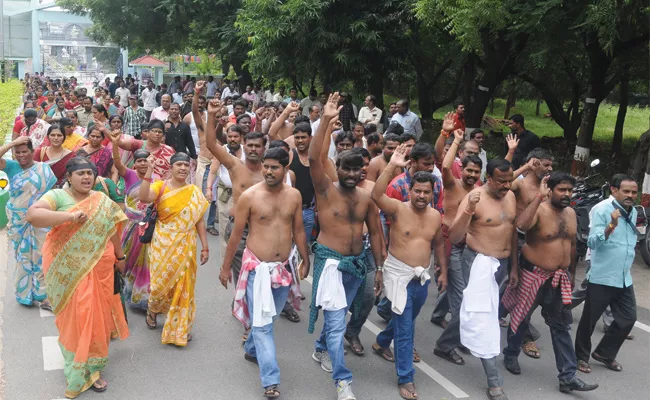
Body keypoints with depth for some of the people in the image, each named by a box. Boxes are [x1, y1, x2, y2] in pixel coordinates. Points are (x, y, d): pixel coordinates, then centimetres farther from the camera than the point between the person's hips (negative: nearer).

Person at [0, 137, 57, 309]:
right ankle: (24, 293, 25)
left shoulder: (43, 168, -4)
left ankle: (44, 295, 8)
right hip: (18, 220, 1)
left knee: (41, 257, 1)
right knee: (23, 257, 12)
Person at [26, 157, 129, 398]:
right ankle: (79, 371, 20)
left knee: (97, 314, 8)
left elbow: (112, 229, 17)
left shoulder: (102, 200, 7)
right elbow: (32, 215, -24)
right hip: (69, 270, -4)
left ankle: (90, 366, 26)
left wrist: (119, 256, 23)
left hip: (98, 268, 4)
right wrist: (70, 216, -27)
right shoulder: (57, 196, -7)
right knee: (75, 317, 2)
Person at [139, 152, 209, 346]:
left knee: (183, 286, 6)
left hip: (185, 246, 2)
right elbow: (143, 198, -27)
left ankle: (181, 327, 21)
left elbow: (199, 221, 5)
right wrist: (149, 171, -31)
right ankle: (152, 309, 39)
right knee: (161, 282, 5)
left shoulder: (195, 192, 3)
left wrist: (205, 246, 4)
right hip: (163, 244, -2)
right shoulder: (160, 186, -6)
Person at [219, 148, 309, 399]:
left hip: (283, 267, 4)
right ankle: (271, 380, 1)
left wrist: (306, 260, 13)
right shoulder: (249, 196, -11)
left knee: (269, 317, 19)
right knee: (262, 323, -4)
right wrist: (226, 267, 0)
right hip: (257, 267, -4)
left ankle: (251, 349, 46)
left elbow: (298, 231, 10)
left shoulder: (294, 195, 0)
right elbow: (236, 234, -4)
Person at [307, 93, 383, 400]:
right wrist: (326, 121, -34)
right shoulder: (326, 190, -10)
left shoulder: (367, 198, 3)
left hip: (356, 262, 5)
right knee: (336, 321, -8)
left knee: (336, 315, 22)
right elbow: (314, 159, -26)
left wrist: (379, 267, 10)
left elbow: (374, 232, 10)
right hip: (330, 261, -5)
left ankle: (322, 350, 48)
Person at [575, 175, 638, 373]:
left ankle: (604, 353, 27)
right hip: (601, 277, -7)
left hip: (624, 278, 7)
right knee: (589, 319, 4)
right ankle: (581, 356, 20)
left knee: (628, 318, 10)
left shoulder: (633, 212, 10)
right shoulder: (602, 209, -14)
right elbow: (592, 242, -23)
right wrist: (611, 226, -36)